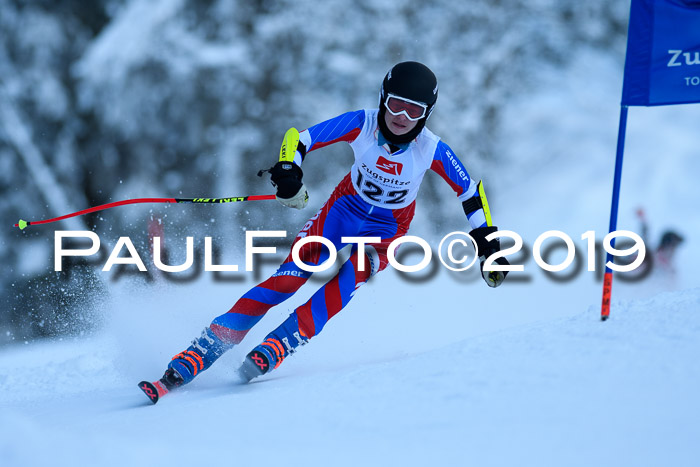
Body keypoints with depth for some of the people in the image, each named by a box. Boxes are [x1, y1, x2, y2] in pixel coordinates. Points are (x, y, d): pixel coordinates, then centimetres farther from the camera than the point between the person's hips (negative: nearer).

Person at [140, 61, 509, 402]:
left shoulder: (432, 151, -21)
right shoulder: (362, 125, -20)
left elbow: (470, 191, -5)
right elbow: (301, 139, -19)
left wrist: (486, 241, -6)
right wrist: (289, 171, -38)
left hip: (385, 233, 1)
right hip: (343, 209, 0)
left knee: (343, 281, -31)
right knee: (288, 280, -18)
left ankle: (271, 352, -35)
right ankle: (189, 361, -22)